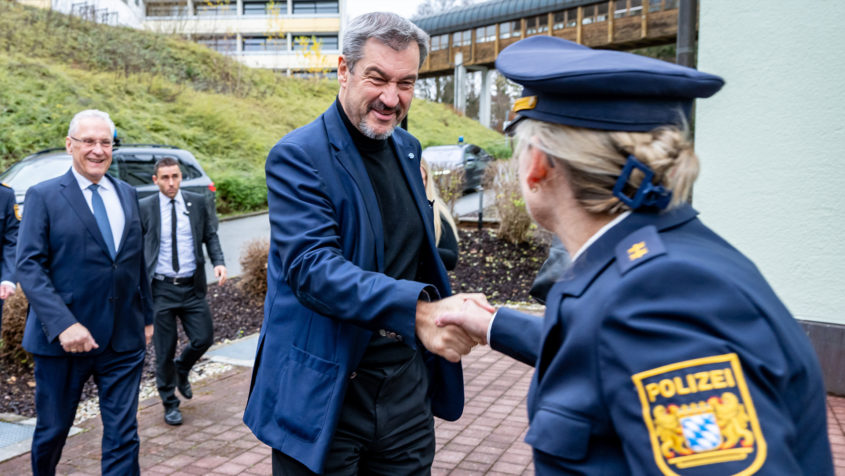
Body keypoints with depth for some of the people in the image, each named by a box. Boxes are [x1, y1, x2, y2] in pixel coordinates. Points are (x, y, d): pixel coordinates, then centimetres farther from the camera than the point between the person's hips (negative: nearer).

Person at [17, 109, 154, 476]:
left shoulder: (127, 194, 10)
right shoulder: (43, 195, -4)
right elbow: (29, 266, -11)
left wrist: (146, 316, 16)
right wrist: (62, 324, -22)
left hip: (124, 337, 3)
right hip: (63, 337, -3)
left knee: (123, 435, 5)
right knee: (52, 430, 15)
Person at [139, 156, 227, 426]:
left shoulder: (198, 203, 3)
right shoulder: (144, 208, -2)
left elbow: (210, 236, 9)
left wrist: (219, 262, -9)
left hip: (192, 286, 2)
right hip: (160, 288, -2)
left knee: (204, 338, 0)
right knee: (164, 350, 5)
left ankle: (182, 369, 34)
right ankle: (170, 403, 25)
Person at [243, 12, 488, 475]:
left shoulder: (407, 148, 9)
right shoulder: (297, 156, -13)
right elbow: (311, 265, -26)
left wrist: (448, 313, 10)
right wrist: (416, 310, -37)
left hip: (406, 385, 6)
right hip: (326, 397, -6)